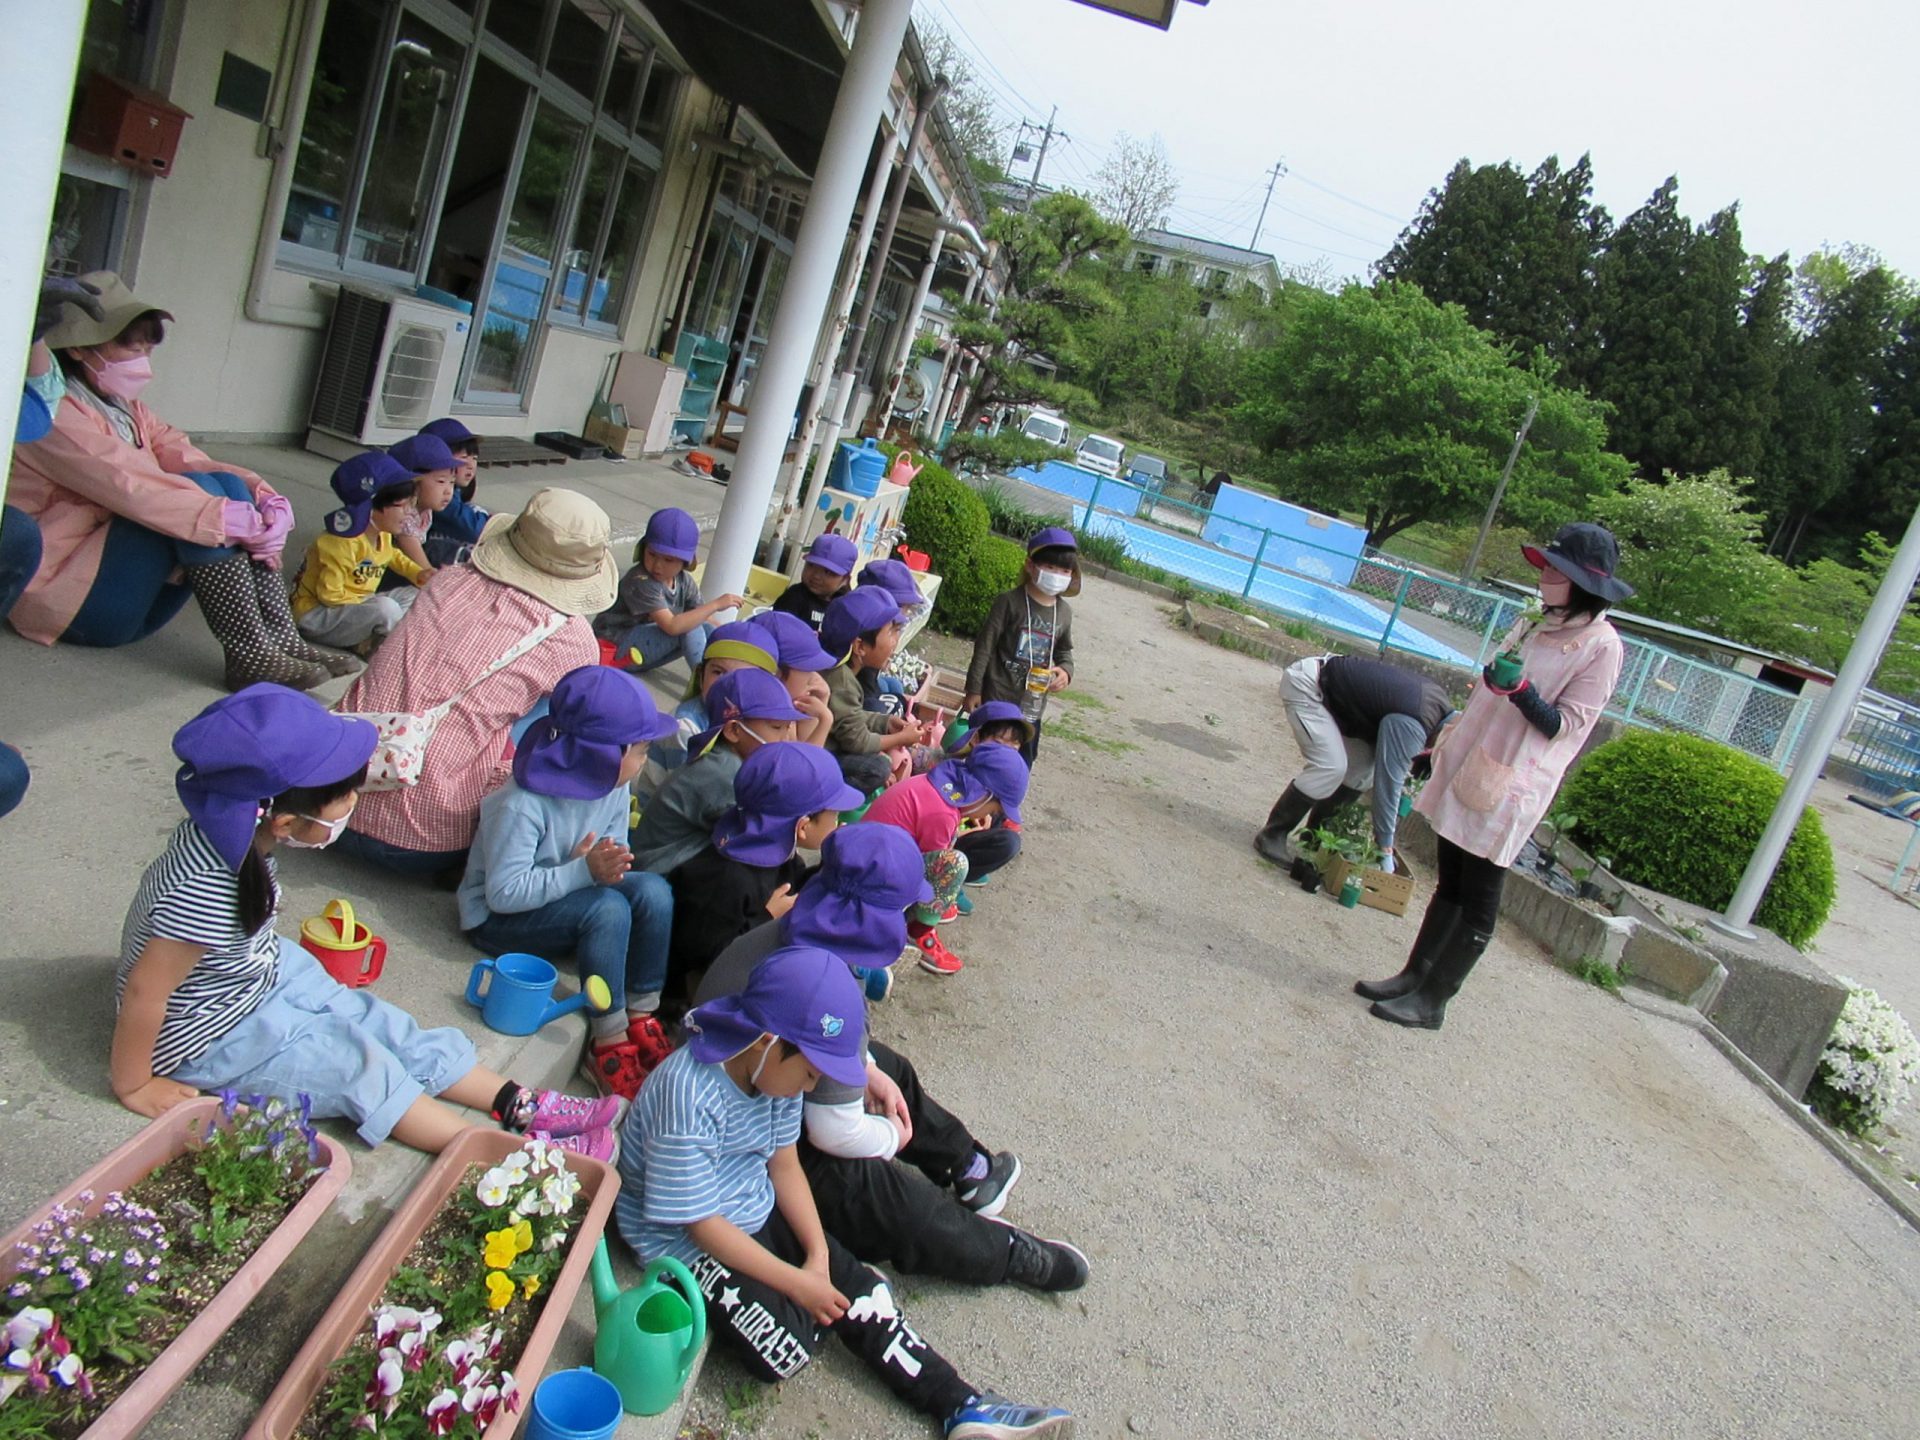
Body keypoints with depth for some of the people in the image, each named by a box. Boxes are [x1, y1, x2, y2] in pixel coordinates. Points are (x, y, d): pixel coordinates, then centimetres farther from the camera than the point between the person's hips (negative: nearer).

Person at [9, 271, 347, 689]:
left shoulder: (129, 412, 14)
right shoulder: (54, 414, -12)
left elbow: (193, 460, -2)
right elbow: (130, 487, -26)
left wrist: (267, 500, -22)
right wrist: (239, 521, -34)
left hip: (133, 598, 8)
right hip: (68, 598, -8)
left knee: (229, 486, -10)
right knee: (196, 489, -24)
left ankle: (284, 640, -22)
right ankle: (251, 656, -32)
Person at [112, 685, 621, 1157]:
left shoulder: (235, 829, -15)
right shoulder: (207, 891, -39)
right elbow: (143, 991, -30)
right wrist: (135, 1085, -18)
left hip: (262, 974, 8)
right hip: (212, 1036, -8)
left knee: (386, 1026, 3)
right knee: (354, 1062, -14)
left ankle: (521, 1106, 6)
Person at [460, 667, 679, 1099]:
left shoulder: (613, 787, -7)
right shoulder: (521, 805, -29)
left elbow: (610, 853, 4)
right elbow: (503, 892, -30)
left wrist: (611, 864, -21)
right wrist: (584, 871, -36)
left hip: (566, 896, 7)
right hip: (497, 918, -7)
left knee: (653, 891, -20)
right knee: (608, 910, -32)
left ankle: (640, 1019, -9)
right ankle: (608, 1045, -21)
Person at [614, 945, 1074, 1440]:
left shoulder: (776, 1066, -8)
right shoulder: (687, 1095, -32)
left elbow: (783, 1164, 2)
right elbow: (701, 1222, -25)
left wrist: (818, 1255, -8)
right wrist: (795, 1282, -20)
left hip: (761, 1213, 8)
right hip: (688, 1244, -7)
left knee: (858, 1290, -3)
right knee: (785, 1349, -23)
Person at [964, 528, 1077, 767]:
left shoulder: (1064, 612, 3)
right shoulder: (1009, 602, -13)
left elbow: (1064, 651, 18)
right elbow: (985, 646, -10)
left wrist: (1065, 670, -5)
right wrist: (974, 689, -11)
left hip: (1033, 706, 5)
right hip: (997, 700, -5)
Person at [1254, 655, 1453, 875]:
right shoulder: (1411, 724, -28)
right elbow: (1388, 783, -25)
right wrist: (1386, 852, -17)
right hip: (1306, 683, -9)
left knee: (1363, 765, 4)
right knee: (1330, 766, -19)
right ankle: (1272, 836, -7)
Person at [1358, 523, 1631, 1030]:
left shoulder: (1601, 646, -13)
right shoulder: (1539, 625, 10)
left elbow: (1564, 726, -15)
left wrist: (1520, 691, -29)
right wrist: (1447, 741, 22)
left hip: (1509, 787, -7)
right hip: (1467, 768, 7)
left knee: (1477, 901, 3)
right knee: (1449, 883, 14)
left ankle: (1432, 1001, 11)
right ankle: (1414, 977, 24)